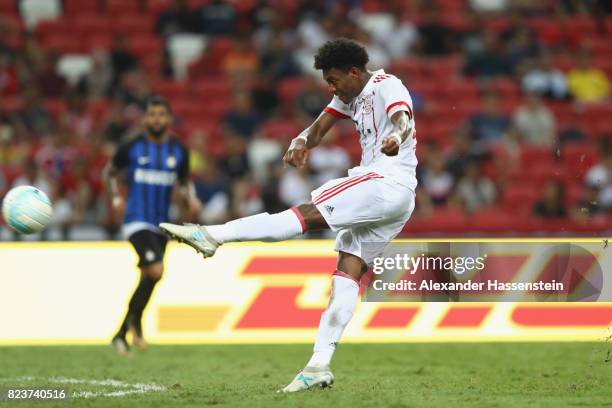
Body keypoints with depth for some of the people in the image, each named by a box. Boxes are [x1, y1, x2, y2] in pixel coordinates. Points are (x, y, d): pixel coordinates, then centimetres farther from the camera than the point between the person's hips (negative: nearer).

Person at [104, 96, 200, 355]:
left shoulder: (179, 152, 5)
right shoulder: (132, 148, -3)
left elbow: (184, 183, 19)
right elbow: (110, 172, 13)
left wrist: (190, 198, -2)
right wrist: (115, 197, -2)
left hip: (161, 226, 5)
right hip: (137, 223, -5)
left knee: (147, 280, 9)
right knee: (156, 271, -23)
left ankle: (121, 334, 23)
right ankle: (136, 322, -1)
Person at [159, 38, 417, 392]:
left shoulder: (387, 86, -8)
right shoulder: (351, 95, 20)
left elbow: (403, 118, -28)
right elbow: (319, 128, 12)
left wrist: (396, 138, -53)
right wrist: (300, 143, -12)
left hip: (388, 185, -10)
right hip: (395, 202, 10)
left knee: (308, 214, -19)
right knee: (348, 274, 0)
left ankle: (212, 236, -27)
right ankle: (320, 366, -7)